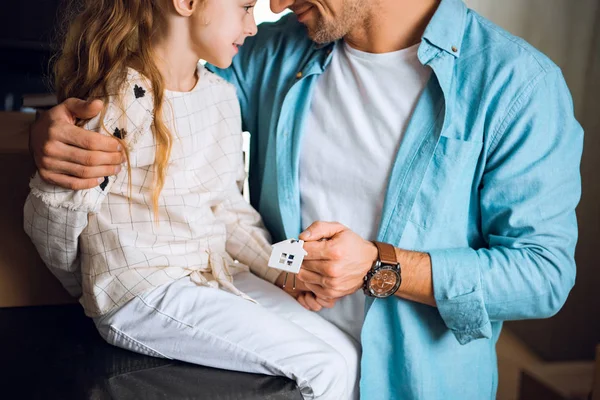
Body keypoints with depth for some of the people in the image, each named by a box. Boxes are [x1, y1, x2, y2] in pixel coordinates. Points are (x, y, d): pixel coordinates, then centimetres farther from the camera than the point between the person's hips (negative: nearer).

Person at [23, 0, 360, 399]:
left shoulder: (222, 94, 7)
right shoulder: (115, 103, -17)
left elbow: (228, 206, 11)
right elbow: (49, 224, -10)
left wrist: (281, 272, 3)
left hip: (220, 273, 7)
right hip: (141, 300, -7)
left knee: (346, 352, -6)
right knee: (329, 366, -13)